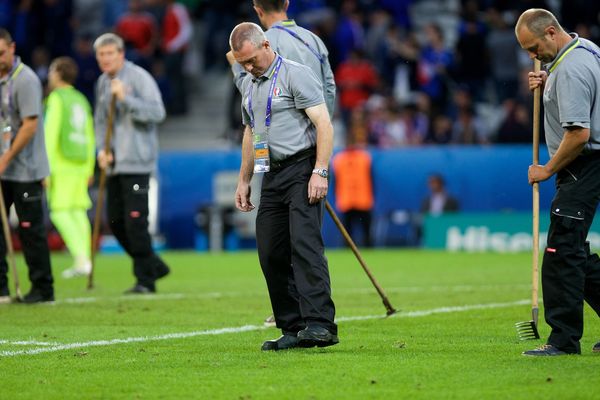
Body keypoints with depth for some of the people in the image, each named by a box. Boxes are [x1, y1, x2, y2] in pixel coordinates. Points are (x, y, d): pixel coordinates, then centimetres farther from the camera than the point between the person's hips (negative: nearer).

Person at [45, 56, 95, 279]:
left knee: (60, 212, -7)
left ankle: (81, 259, -19)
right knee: (78, 211, 7)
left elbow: (50, 134, -14)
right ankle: (83, 262, 3)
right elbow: (89, 138, 19)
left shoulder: (56, 99, -7)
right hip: (80, 163, 7)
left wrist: (46, 168, -14)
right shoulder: (81, 100, 16)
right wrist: (89, 169, 24)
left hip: (61, 163, -7)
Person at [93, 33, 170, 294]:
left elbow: (157, 112, -17)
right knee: (115, 221, 6)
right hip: (114, 164, 8)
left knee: (135, 220, -11)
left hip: (136, 162, -8)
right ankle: (154, 265, 21)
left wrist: (125, 98, -23)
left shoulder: (139, 78, -8)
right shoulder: (102, 82, 15)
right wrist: (101, 149, 5)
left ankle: (145, 279, -3)